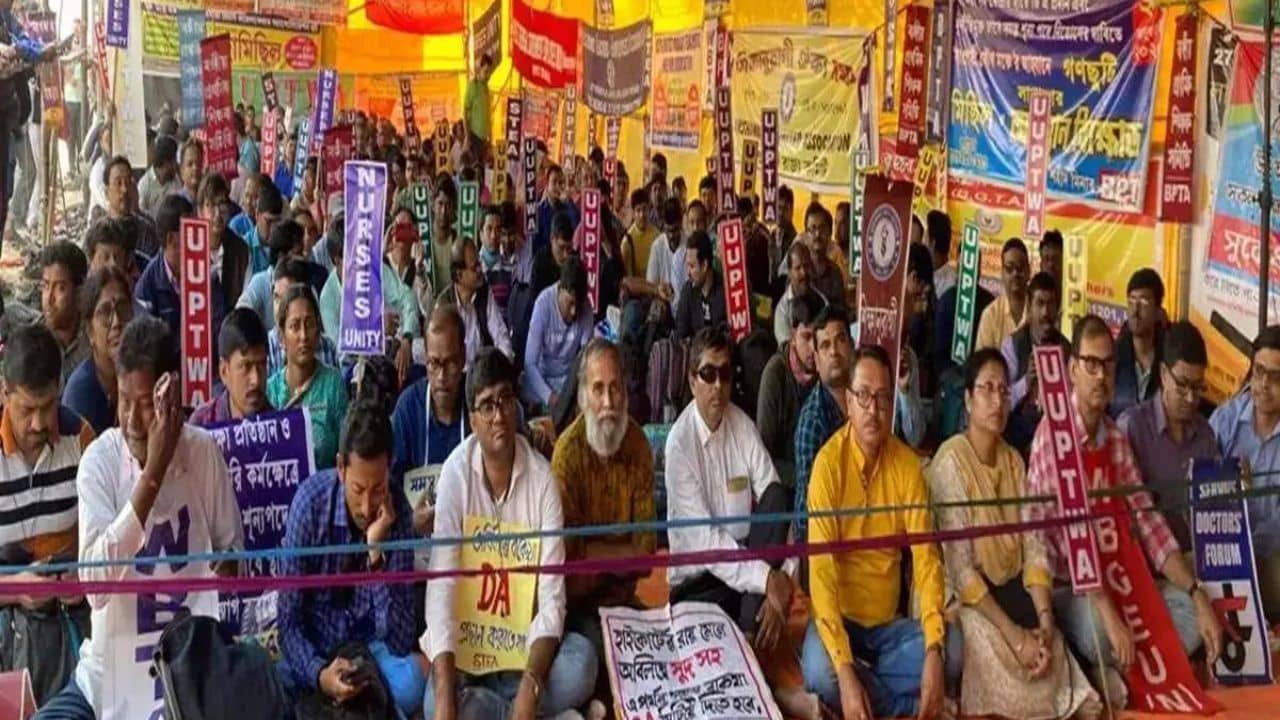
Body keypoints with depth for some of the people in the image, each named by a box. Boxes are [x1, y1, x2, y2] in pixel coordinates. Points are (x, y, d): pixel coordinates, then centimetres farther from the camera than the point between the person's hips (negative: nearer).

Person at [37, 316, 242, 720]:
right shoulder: (99, 459, -10)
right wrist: (152, 474, -26)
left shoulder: (204, 452, -6)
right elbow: (94, 582, -23)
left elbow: (232, 550, 7)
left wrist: (224, 574, -16)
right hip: (109, 672, -1)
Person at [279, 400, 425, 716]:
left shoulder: (398, 511, -17)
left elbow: (399, 640, -20)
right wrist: (318, 674, -31)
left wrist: (376, 553, -29)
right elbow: (289, 618, -12)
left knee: (412, 684, -28)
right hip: (315, 642, -1)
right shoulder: (310, 501, -19)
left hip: (372, 642, 1)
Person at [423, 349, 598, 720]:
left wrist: (531, 686, -29)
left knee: (583, 664, -28)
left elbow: (552, 596, -12)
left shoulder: (542, 477, -9)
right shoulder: (455, 473, -12)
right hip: (467, 637, -1)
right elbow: (441, 587, -18)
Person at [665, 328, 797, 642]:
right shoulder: (679, 443, -14)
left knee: (776, 496, -21)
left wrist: (784, 576, -21)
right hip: (697, 581, -6)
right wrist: (768, 580, -26)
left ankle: (752, 633, -21)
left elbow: (776, 504, -6)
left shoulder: (744, 426, 0)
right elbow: (703, 540, -20)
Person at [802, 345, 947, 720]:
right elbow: (821, 569, -21)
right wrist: (845, 669, -32)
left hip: (889, 622, 3)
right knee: (821, 674, -33)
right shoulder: (828, 462, -15)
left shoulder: (908, 465, -3)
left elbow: (927, 557, -7)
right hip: (841, 616, -3)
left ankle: (868, 689, -3)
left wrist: (933, 650, -23)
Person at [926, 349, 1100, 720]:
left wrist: (1045, 619, -14)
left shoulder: (1014, 461, 9)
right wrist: (1014, 634, -22)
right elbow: (960, 568, -17)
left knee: (1054, 667, -17)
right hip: (971, 600, -5)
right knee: (1009, 676, -28)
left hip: (1015, 592, 5)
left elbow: (1033, 547, 2)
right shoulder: (950, 462, -12)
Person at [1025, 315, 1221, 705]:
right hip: (1062, 584, -7)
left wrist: (1198, 594, -9)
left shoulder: (1117, 438, 8)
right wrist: (1110, 615, -35)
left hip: (1112, 580, 7)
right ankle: (1111, 671, -5)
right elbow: (1070, 528, -26)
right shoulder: (1054, 431, -16)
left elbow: (1146, 520, 4)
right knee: (1097, 628, -36)